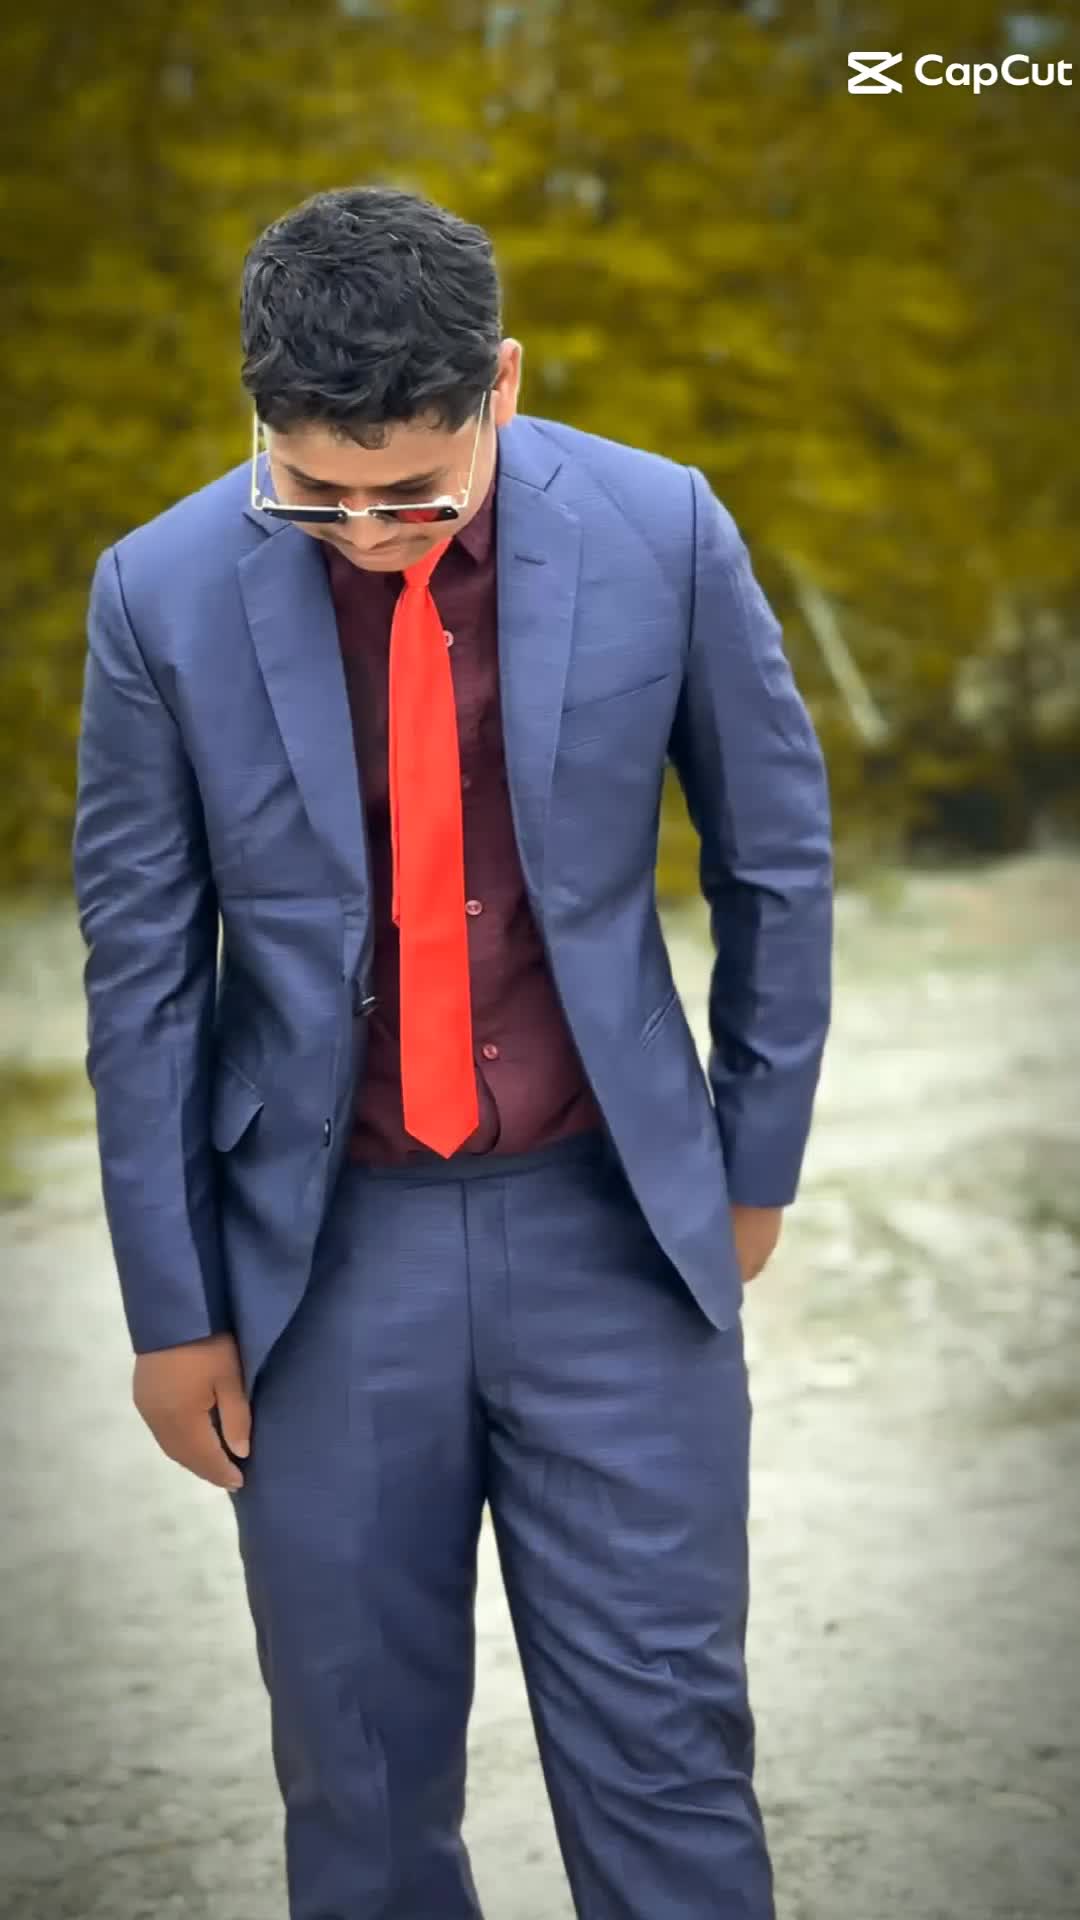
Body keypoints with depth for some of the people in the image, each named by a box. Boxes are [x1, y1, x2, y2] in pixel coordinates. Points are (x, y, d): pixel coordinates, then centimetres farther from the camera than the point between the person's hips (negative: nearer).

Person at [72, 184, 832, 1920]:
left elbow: (776, 855, 4)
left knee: (664, 1742, 5)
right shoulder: (165, 596, -9)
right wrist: (171, 1307, 1)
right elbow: (140, 974, -2)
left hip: (611, 1225, 0)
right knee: (360, 1770, 10)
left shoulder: (660, 532, -9)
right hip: (324, 1253, 0)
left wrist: (754, 1164, 10)